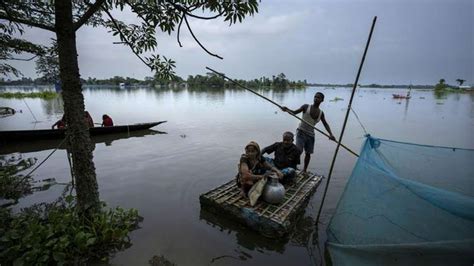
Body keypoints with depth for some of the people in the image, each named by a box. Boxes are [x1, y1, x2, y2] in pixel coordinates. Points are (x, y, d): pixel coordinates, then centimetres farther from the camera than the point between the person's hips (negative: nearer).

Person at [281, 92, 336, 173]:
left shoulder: (321, 113, 6)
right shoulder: (306, 107, -4)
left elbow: (325, 124, 7)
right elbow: (295, 112, -7)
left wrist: (330, 134, -8)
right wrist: (287, 109, -27)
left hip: (311, 135, 4)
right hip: (301, 132, -4)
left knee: (308, 153, 10)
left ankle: (304, 170, 25)